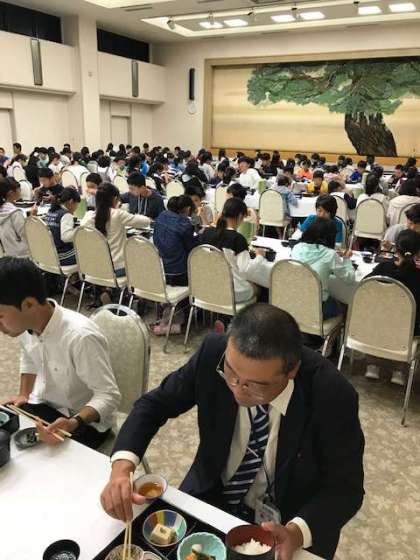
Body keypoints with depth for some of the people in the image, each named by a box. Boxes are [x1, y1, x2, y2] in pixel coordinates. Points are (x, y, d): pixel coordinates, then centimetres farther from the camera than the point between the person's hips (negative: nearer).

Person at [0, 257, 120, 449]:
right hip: (42, 405, 7)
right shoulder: (25, 324, -11)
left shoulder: (81, 337, -34)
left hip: (84, 420, -6)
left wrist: (74, 423, -39)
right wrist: (23, 394, 4)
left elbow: (109, 396, -25)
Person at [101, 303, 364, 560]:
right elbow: (154, 403, -12)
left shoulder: (332, 394, -30)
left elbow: (346, 487, -17)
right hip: (210, 496, 2)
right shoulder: (213, 353, -25)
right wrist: (122, 467, -27)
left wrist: (296, 533, -34)